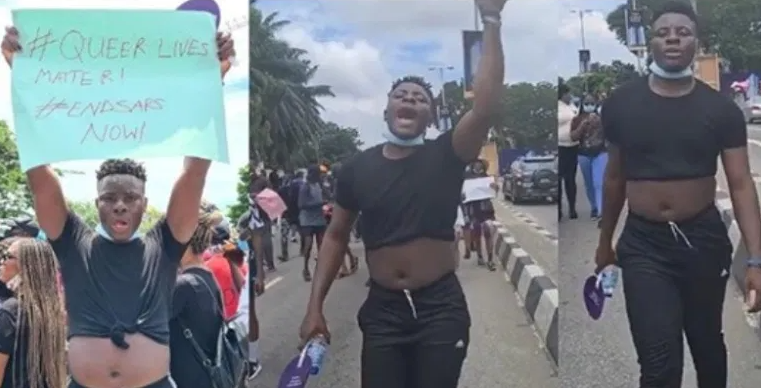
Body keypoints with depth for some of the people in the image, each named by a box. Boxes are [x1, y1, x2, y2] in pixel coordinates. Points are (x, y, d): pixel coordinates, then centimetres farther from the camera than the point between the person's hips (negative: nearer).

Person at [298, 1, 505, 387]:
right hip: (383, 308, 2)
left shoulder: (446, 156, -4)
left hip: (440, 306, -1)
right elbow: (336, 237, 9)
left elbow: (485, 106, -20)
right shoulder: (357, 168, 2)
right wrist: (315, 306, 4)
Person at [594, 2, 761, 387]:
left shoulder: (720, 108, -4)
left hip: (704, 239, 1)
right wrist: (605, 241, 17)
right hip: (642, 244, -1)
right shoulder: (621, 103, -2)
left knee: (706, 342, 20)